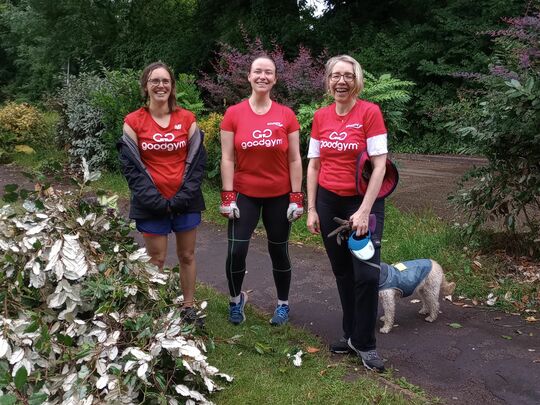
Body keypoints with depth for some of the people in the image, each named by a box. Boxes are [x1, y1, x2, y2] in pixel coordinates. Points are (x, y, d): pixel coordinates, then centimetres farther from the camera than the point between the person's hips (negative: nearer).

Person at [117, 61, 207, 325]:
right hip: (152, 205, -2)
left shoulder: (187, 119, 1)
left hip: (186, 202, 2)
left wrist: (183, 197, -10)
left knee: (187, 256, 12)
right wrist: (154, 200, -13)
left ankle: (188, 307, 27)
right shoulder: (133, 122, -2)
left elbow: (197, 160, 0)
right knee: (156, 260, 5)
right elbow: (131, 166, -4)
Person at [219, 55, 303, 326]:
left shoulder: (286, 115, -2)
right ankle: (236, 299, 24)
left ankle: (283, 304, 30)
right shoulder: (233, 114, -3)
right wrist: (228, 198, -8)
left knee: (279, 251, 11)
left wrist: (296, 198, -4)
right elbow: (227, 159, -3)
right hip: (244, 195, 0)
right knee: (236, 251, -3)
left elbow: (295, 160, 0)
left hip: (279, 196, 1)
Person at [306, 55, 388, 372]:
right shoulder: (321, 117, 4)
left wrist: (364, 210, -17)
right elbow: (313, 165, 8)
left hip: (363, 202, -4)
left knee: (367, 273, -6)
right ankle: (352, 334, 28)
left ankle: (364, 343, 12)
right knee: (342, 272, 13)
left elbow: (379, 165, -12)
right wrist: (311, 209, 4)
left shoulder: (370, 112, -8)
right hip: (329, 201, 4)